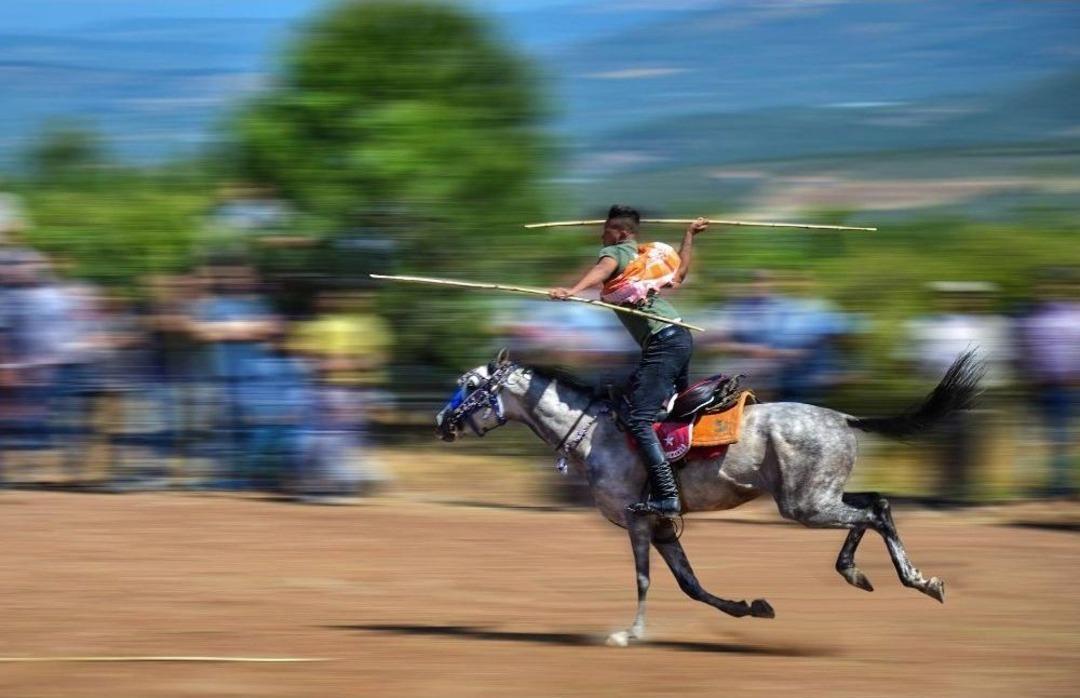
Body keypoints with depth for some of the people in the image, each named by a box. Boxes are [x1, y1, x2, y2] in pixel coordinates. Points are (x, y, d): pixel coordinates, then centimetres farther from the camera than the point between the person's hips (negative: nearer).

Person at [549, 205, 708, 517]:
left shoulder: (614, 251, 1)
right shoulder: (645, 257, 23)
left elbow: (603, 269, -23)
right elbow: (678, 275, 39)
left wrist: (573, 290, -41)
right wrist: (689, 235, 54)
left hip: (662, 343, -10)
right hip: (681, 336, 10)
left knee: (639, 421, -16)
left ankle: (666, 496, -26)